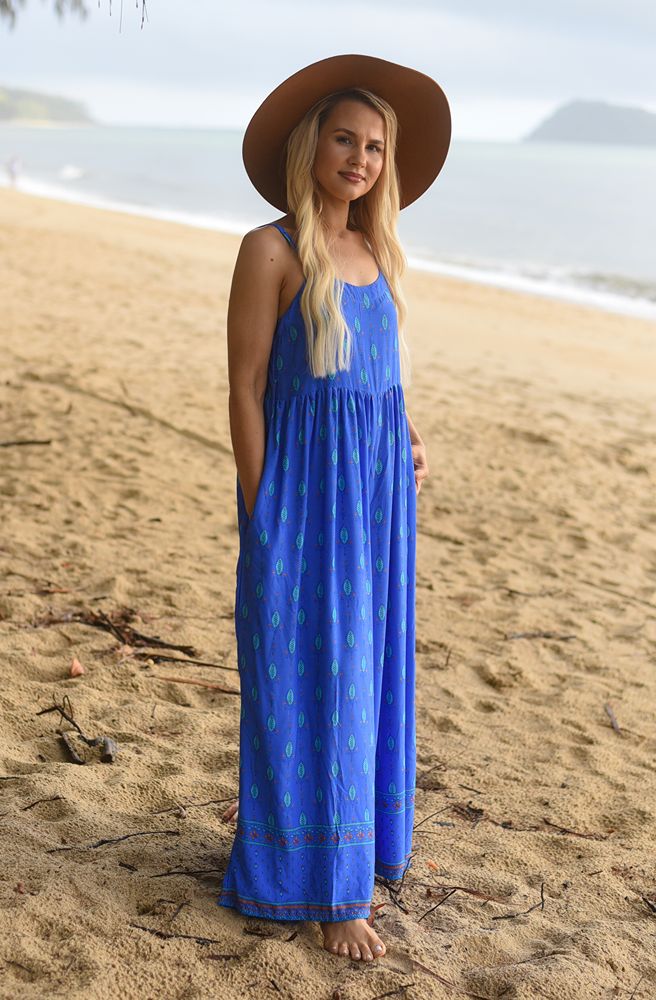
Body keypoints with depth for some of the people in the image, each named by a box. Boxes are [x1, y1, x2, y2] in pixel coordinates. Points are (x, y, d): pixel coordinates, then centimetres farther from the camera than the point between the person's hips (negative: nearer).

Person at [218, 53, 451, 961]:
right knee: (305, 671, 1)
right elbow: (245, 386, -10)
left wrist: (411, 439, 4)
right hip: (304, 482, -6)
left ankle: (351, 826, 33)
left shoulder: (381, 252, 10)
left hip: (379, 484, 7)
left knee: (362, 658, 15)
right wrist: (261, 519, -13)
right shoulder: (271, 250, -9)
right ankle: (324, 883, 11)